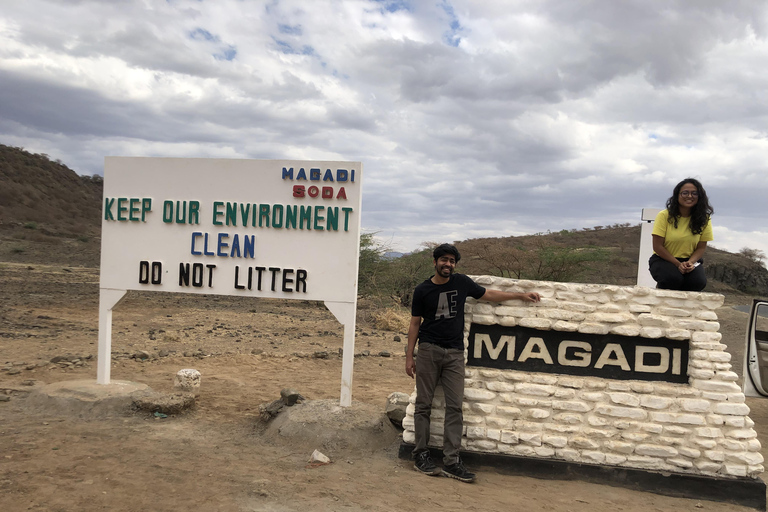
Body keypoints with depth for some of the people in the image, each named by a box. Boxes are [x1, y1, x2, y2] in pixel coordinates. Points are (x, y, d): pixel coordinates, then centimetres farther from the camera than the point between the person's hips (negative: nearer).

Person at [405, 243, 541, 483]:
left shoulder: (461, 283, 7)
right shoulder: (423, 290, 2)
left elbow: (488, 294, 19)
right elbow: (415, 323, 5)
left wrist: (521, 296, 18)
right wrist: (409, 357, 1)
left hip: (455, 353, 2)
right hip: (428, 350, -2)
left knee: (455, 407, -2)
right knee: (424, 404, 1)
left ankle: (451, 461, 1)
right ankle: (421, 455, 11)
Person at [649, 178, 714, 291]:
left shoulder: (703, 219, -1)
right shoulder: (664, 215, -10)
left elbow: (701, 247, 1)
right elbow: (657, 246, -12)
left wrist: (690, 262, -19)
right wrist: (678, 264, -19)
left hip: (690, 260, 3)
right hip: (663, 260, -2)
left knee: (699, 282, -28)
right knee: (673, 278, -34)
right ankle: (660, 286, 3)